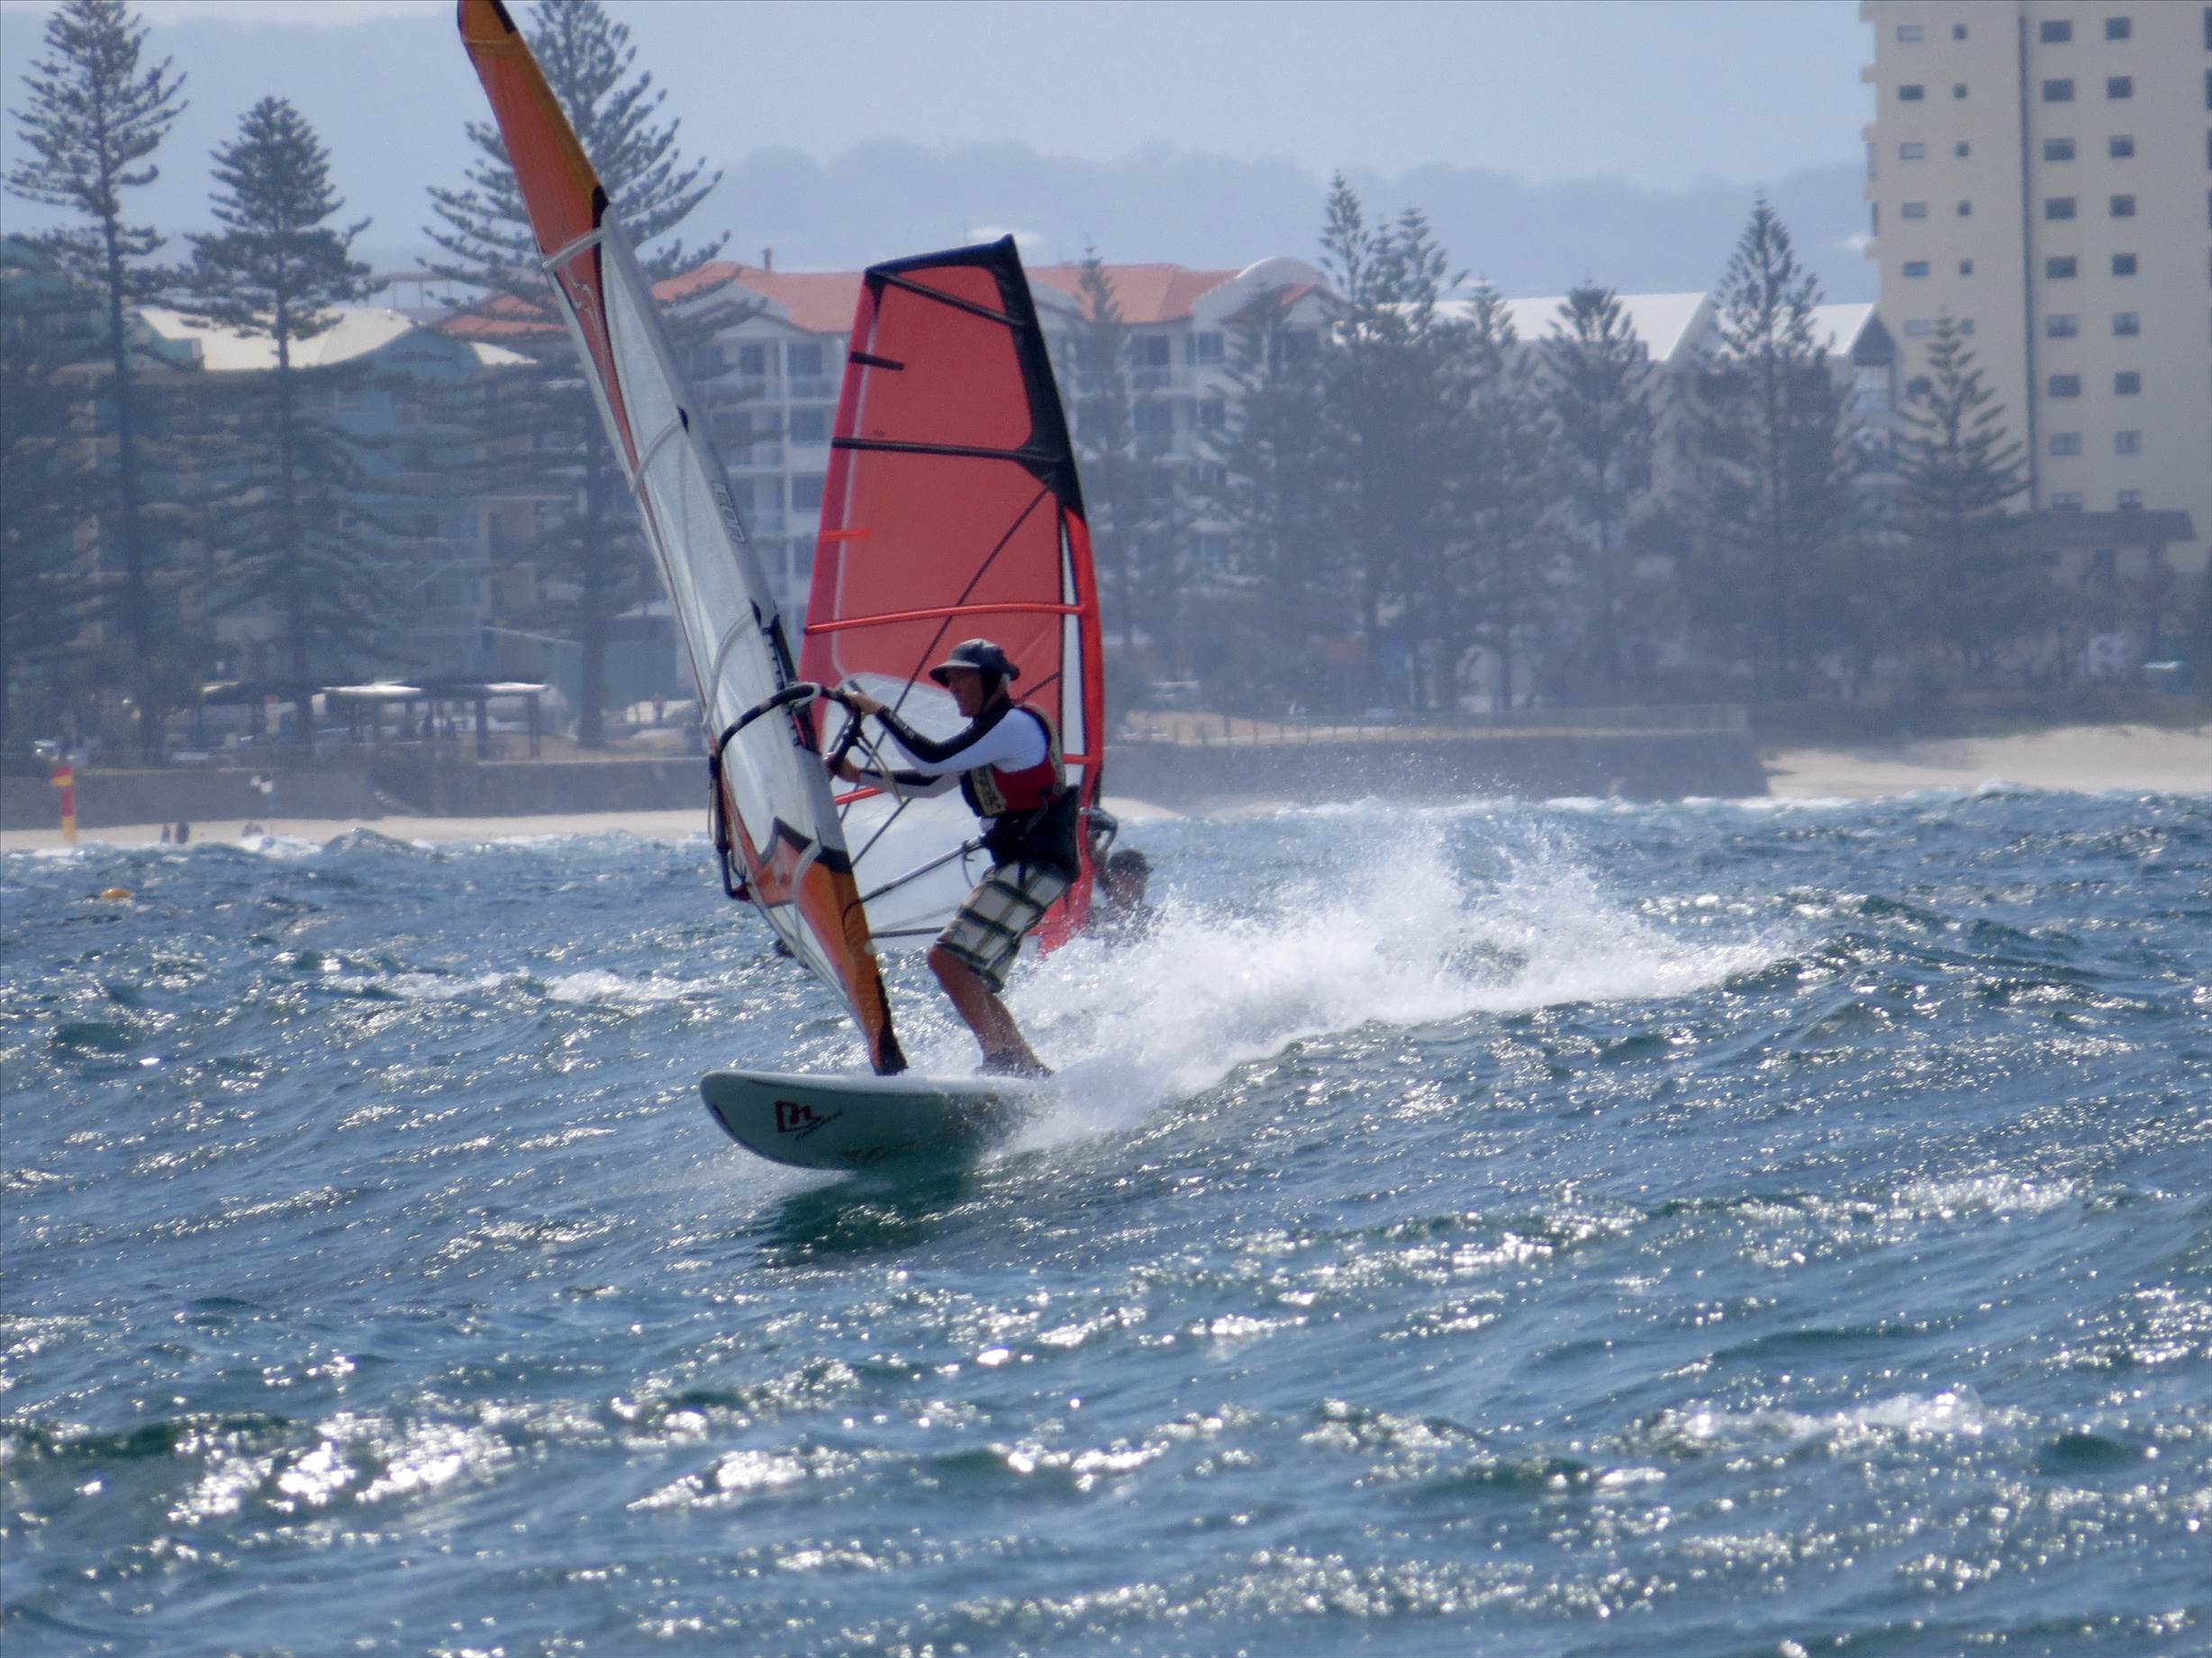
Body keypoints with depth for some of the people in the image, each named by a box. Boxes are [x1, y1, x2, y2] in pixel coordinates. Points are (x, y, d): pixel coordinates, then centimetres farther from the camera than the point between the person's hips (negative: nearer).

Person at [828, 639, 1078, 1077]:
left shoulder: (1014, 725, -13)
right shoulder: (985, 732, 18)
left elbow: (933, 759, -20)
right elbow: (931, 781, 26)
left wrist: (877, 711, -13)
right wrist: (861, 775, 17)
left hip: (1037, 867, -11)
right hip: (1015, 867, 11)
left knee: (949, 959, -19)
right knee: (971, 983, 9)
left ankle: (1001, 1059, -20)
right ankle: (1031, 1070, 10)